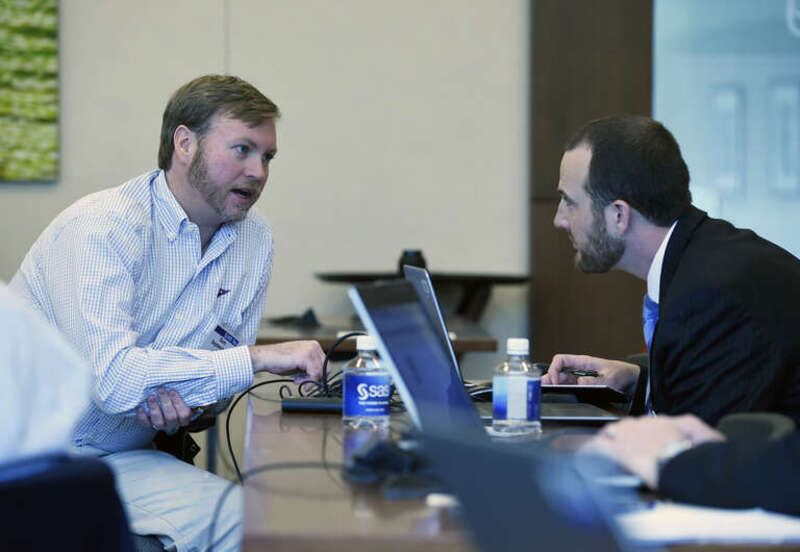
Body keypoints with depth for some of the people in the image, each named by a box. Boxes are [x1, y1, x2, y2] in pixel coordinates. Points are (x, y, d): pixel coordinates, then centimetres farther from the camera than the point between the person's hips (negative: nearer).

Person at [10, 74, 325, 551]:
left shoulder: (256, 239, 6)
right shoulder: (101, 228, -17)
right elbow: (111, 376, -27)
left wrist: (186, 400, -12)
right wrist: (258, 358, -26)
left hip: (124, 457, 6)